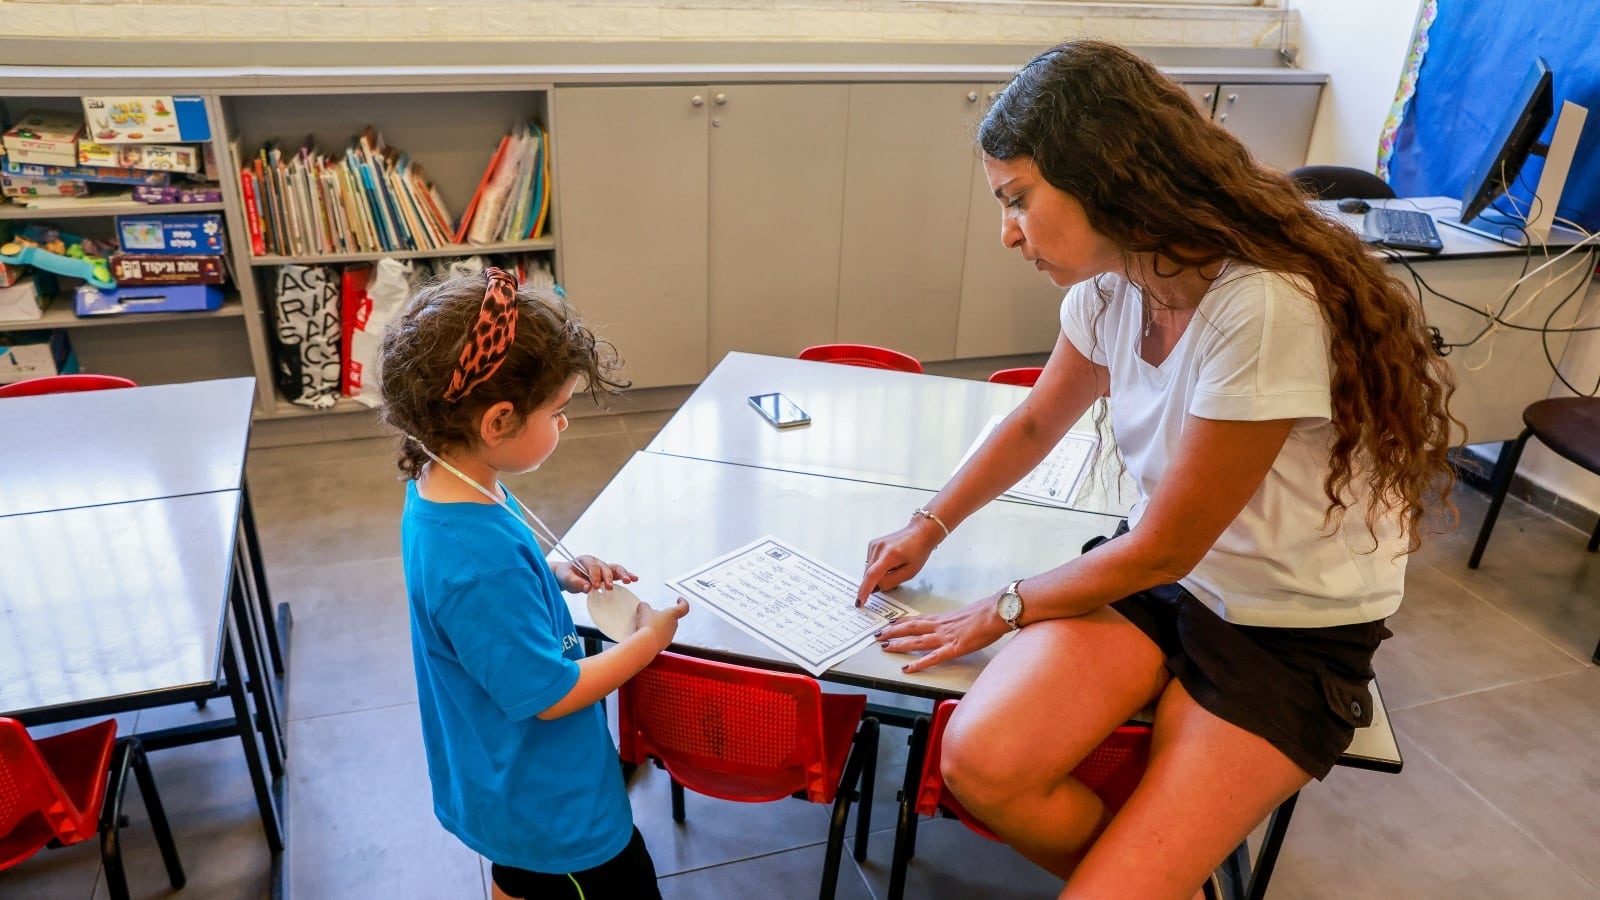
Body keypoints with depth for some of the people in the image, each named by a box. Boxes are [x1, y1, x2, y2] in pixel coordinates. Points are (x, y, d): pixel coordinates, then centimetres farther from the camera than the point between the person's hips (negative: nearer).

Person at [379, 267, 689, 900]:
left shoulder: (437, 488, -9)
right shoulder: (482, 558, -39)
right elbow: (551, 695, -27)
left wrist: (557, 575, -2)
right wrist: (649, 640, -15)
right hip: (551, 802, -9)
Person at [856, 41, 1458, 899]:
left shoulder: (1266, 309, -30)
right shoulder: (1112, 281, -8)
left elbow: (1161, 550, -20)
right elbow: (1036, 422, 13)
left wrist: (1002, 610, -7)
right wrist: (928, 528, 7)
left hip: (1292, 636, -5)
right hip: (1152, 571, 6)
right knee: (980, 764, -16)